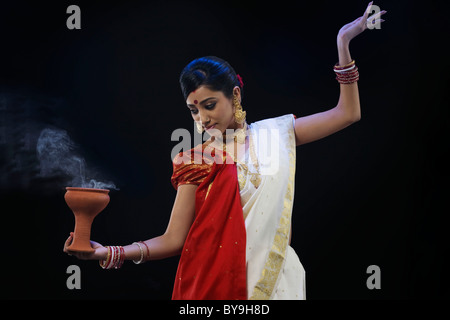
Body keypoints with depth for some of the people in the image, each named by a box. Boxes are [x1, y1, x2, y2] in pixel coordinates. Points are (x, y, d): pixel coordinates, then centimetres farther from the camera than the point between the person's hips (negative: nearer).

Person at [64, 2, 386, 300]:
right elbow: (173, 239, -4)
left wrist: (343, 42, 5)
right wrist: (109, 253, -17)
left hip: (272, 277, 1)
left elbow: (346, 114, 9)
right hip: (211, 280, -1)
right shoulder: (195, 161, 0)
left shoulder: (273, 135, 4)